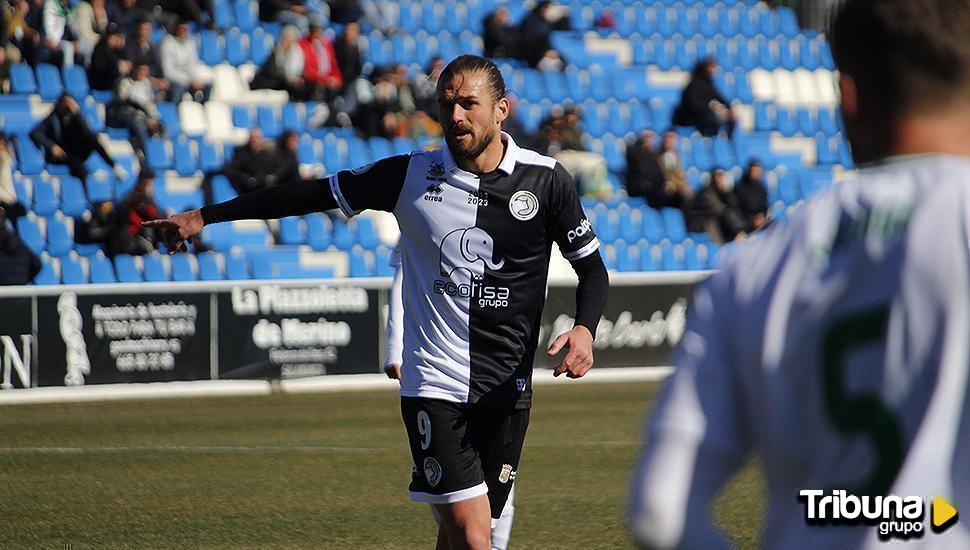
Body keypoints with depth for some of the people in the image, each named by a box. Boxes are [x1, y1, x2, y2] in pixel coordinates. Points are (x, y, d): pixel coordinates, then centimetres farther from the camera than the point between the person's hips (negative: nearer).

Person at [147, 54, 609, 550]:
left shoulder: (546, 181, -1)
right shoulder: (412, 175, -1)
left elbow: (592, 269, 8)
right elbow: (314, 193, 5)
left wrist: (584, 328, -13)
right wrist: (204, 216, 6)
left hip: (506, 389, 1)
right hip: (434, 384, -1)